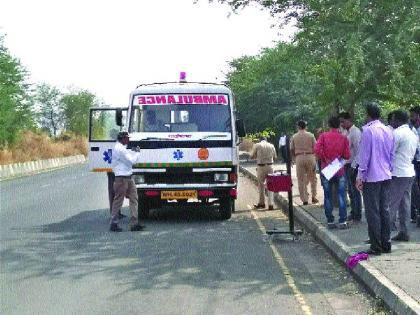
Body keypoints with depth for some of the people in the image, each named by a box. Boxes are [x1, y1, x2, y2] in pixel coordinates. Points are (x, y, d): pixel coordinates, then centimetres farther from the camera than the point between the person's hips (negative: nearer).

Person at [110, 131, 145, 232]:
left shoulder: (122, 148, 17)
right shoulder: (119, 149, -16)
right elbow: (131, 161, -16)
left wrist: (134, 152, 11)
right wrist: (137, 154, -1)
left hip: (128, 177, 10)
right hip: (122, 178, -10)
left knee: (134, 199, 5)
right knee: (118, 200, -3)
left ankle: (134, 223, 6)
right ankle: (114, 224, 5)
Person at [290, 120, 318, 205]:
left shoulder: (294, 137, 4)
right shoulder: (311, 135, 2)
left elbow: (291, 150, 5)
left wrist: (293, 159, 18)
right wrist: (315, 158, 10)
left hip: (299, 157, 0)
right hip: (310, 156, 0)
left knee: (301, 179, 4)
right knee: (312, 178, 14)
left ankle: (304, 199, 3)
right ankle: (313, 197, 11)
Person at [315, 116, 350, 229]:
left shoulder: (323, 136, -3)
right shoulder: (343, 138, -3)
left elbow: (317, 149, -17)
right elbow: (347, 155, -4)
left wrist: (325, 159, -5)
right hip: (339, 170, 0)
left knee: (328, 196, 7)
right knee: (341, 196, 5)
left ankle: (330, 221, 10)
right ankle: (342, 221, 2)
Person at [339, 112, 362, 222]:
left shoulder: (355, 132, -14)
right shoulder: (347, 132, 12)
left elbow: (358, 151, -18)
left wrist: (353, 166, -19)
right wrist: (345, 164, 10)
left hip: (353, 165, -8)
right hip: (347, 165, 8)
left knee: (354, 191, -2)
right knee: (350, 191, 14)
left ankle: (357, 216, 6)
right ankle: (353, 213, 24)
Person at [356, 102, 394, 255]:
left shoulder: (368, 130, -13)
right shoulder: (388, 131, 9)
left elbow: (364, 155, -13)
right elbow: (392, 154, 14)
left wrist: (360, 177, -9)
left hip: (371, 177, -7)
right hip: (386, 177, 7)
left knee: (372, 212, -2)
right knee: (384, 210, 12)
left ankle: (376, 246, 0)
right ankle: (386, 244, 17)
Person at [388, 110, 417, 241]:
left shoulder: (397, 133, -13)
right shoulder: (413, 135, 15)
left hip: (398, 174, -9)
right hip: (409, 172, 9)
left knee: (391, 205, -7)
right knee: (405, 204, 10)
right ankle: (404, 232, 13)